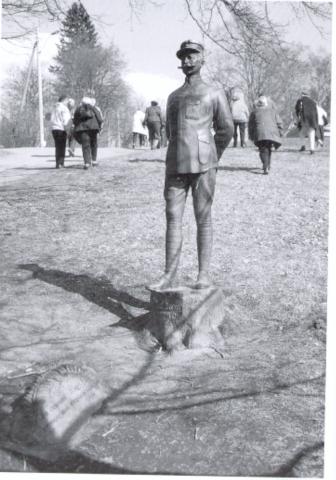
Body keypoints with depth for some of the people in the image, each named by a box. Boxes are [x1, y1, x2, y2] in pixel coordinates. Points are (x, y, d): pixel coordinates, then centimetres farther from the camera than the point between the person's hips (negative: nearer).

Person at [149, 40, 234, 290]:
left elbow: (226, 130, 9)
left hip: (202, 165, -4)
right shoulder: (173, 96, 21)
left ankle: (204, 274, 5)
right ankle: (169, 274, 3)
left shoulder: (214, 94, 7)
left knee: (203, 219, 0)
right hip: (176, 166, 4)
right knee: (173, 219, 0)